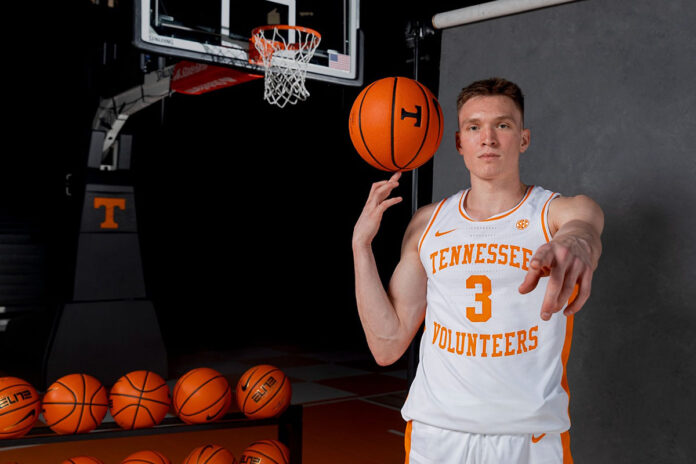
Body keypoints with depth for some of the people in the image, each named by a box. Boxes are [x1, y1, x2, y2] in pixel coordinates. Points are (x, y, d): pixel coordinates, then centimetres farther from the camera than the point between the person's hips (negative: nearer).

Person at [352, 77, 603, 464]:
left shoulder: (562, 212, 0)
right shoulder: (427, 223, 6)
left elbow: (583, 230, -28)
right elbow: (387, 345, 3)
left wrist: (574, 246, -51)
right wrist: (361, 243, -6)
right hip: (435, 432, 2)